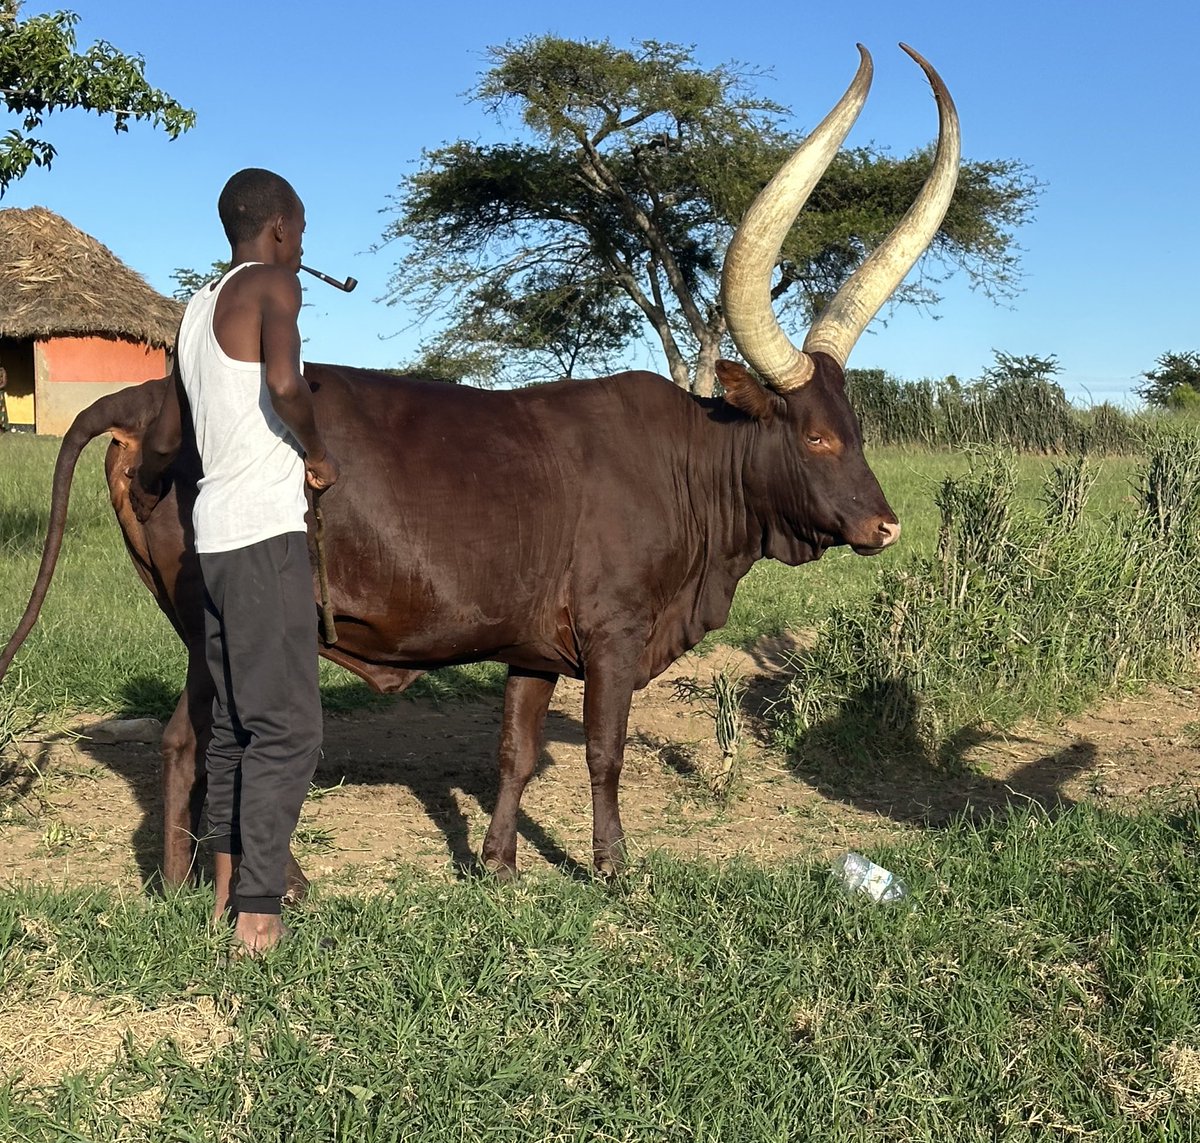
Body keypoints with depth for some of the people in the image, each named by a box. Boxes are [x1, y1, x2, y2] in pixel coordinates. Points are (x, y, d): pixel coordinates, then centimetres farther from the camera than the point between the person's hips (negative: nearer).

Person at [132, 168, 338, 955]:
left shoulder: (198, 309, 19)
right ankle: (257, 917, -4)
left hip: (214, 535, 9)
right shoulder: (273, 284, -5)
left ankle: (225, 893, 23)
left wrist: (145, 491, 46)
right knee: (287, 727, -5)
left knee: (235, 719, 16)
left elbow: (163, 439, 26)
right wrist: (319, 453, -7)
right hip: (266, 534, -9)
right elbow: (283, 382, -24)